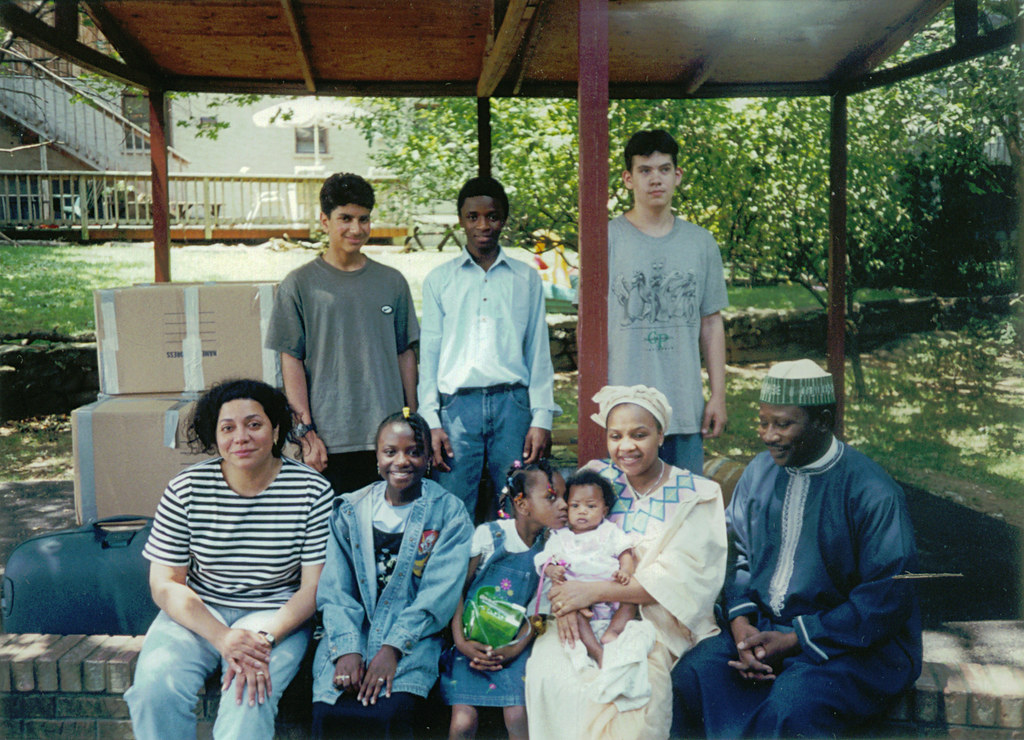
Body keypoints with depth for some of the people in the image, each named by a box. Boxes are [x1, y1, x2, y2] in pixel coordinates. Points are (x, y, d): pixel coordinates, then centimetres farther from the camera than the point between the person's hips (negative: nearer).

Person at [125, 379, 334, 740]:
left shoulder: (312, 491, -8)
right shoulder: (186, 489, -4)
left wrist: (264, 638, -23)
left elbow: (315, 586, -7)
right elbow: (165, 584, -4)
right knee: (155, 687, -25)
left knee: (249, 696, -30)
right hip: (198, 612, 2)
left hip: (278, 616, -2)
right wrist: (221, 637, -20)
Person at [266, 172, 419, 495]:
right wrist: (306, 431, -7)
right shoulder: (299, 284, 2)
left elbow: (406, 354, 13)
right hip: (329, 440, -2)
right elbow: (291, 361, 0)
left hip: (389, 437, 3)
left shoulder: (392, 282, 10)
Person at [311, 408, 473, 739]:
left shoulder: (449, 513, 3)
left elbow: (439, 594, -6)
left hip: (412, 639, -2)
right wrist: (347, 649, -13)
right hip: (351, 634, 2)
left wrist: (393, 648, -17)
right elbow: (335, 590, 4)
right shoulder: (350, 510, 11)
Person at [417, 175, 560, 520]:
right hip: (457, 404, 0)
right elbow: (429, 352, 8)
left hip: (513, 403, 1)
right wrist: (430, 422, 0)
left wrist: (542, 418, 1)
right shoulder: (439, 279, 11)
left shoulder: (526, 278, 12)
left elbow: (538, 351, 10)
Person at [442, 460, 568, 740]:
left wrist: (515, 648, -9)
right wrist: (461, 641, -12)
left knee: (518, 718, -15)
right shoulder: (489, 534, -8)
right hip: (473, 641, -2)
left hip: (514, 645, 2)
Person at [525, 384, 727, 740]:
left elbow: (677, 581, -11)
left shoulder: (695, 495, -2)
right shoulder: (596, 478, 8)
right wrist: (565, 598, -15)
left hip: (657, 624, -3)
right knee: (545, 668, -25)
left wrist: (594, 591, -19)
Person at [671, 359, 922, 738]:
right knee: (692, 672, -21)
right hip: (763, 628, 5)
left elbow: (887, 600, -13)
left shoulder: (872, 492, -13)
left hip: (854, 644, -5)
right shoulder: (759, 471, 6)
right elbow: (736, 552, 11)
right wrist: (741, 620, -8)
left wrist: (794, 640, -17)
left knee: (794, 702, -33)